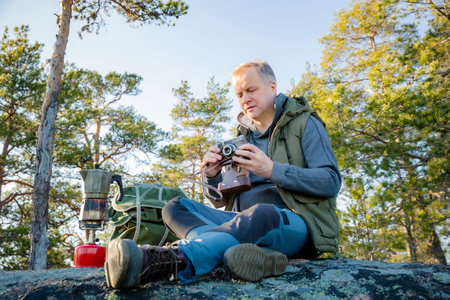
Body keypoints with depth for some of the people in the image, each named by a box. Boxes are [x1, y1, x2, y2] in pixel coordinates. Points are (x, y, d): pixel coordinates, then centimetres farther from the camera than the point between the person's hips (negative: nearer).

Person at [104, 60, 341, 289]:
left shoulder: (305, 123, 7)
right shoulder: (243, 135, 20)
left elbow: (331, 182, -7)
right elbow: (221, 200, 18)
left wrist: (272, 170, -19)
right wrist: (213, 176, -6)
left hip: (294, 223, -5)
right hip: (244, 220, 5)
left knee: (261, 214, -39)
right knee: (176, 207, -15)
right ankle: (257, 254, -39)